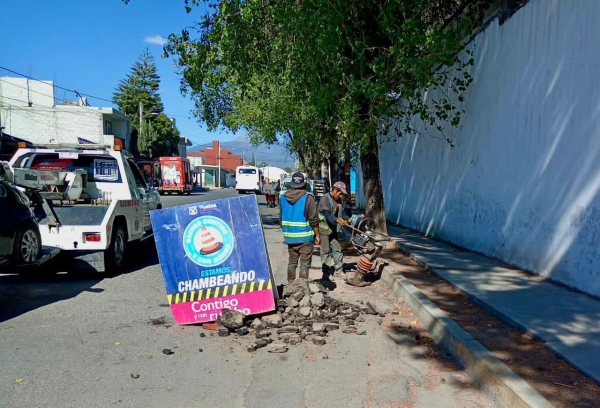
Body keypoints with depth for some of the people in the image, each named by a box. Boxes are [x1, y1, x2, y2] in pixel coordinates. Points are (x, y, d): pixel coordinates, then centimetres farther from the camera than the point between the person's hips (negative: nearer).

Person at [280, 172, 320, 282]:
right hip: (305, 237, -5)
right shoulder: (308, 199, -12)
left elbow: (282, 218, 13)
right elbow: (314, 220, -11)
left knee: (292, 262, 17)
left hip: (289, 237, 5)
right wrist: (317, 235, -2)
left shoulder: (283, 198, 5)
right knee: (304, 264, 2)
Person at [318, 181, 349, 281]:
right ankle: (326, 274, 5)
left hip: (333, 229, 8)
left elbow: (341, 212, 13)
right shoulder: (325, 199, -16)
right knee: (326, 251, -2)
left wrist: (347, 219, -7)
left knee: (337, 249, 10)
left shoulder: (338, 200, 11)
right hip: (323, 229, -8)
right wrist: (337, 220, -42)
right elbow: (327, 214, -28)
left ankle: (338, 270, 20)